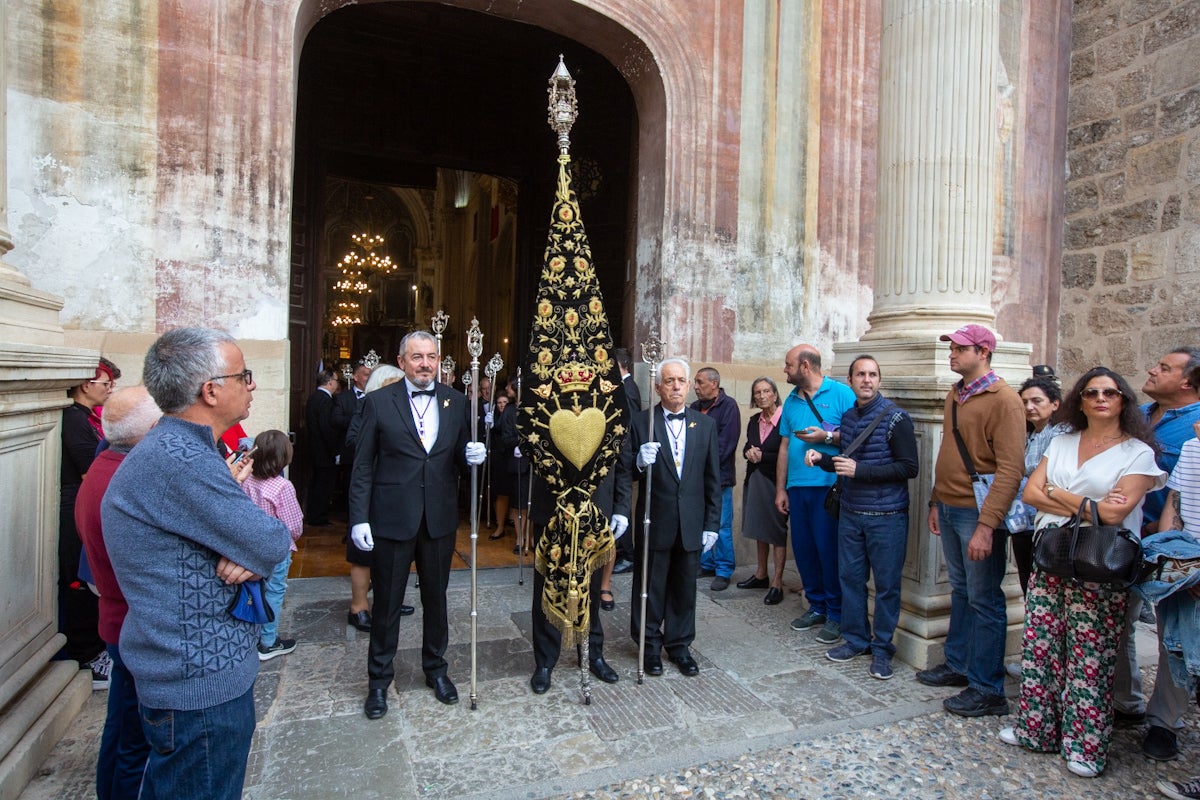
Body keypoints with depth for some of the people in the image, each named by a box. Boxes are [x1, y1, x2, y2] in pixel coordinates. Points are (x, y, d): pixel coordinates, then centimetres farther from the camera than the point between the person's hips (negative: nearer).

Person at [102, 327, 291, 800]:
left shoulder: (179, 448, 8)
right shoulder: (178, 460, -26)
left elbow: (248, 534, 8)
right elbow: (271, 544, -23)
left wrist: (250, 554, -14)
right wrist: (258, 553, -1)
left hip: (202, 668, 10)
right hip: (201, 687, -10)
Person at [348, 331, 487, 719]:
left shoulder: (456, 402, 2)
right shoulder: (379, 402, -5)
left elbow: (460, 459, 8)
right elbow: (363, 466, -4)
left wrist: (473, 456, -15)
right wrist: (359, 518, -9)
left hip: (440, 519, 3)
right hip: (392, 519, -2)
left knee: (436, 599, 17)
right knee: (387, 603, 11)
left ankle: (435, 669, 37)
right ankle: (379, 680, 31)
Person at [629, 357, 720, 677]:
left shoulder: (705, 425, 5)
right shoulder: (641, 422, -4)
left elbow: (713, 479, 5)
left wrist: (712, 524, 3)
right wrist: (640, 462, -25)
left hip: (691, 523, 2)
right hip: (655, 521, -2)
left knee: (684, 587, 14)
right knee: (650, 587, 10)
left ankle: (679, 644, 31)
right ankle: (650, 645, 28)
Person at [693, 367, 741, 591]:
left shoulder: (728, 405, -5)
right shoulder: (695, 407, 13)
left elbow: (727, 440, -12)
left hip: (719, 475, -6)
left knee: (722, 525, -1)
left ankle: (724, 571, 8)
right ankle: (706, 564, 24)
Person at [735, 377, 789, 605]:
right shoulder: (754, 421, 9)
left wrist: (761, 456, -12)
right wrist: (749, 453, -5)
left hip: (775, 481, -7)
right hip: (755, 479, 7)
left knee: (777, 530, 0)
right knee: (759, 528, 15)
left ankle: (777, 583, 7)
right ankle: (761, 575, 28)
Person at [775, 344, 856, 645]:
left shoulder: (841, 393, -3)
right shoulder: (792, 400, 14)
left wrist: (827, 437, -17)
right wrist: (780, 489, 13)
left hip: (828, 485, -6)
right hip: (797, 487, 6)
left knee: (829, 549, -3)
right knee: (803, 548, 9)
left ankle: (836, 613, 13)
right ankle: (817, 605, 26)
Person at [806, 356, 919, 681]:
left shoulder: (896, 418, -9)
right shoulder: (847, 417, 10)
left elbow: (909, 468, -13)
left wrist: (859, 470, -19)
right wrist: (821, 459, 1)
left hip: (886, 516, -5)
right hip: (850, 513, 6)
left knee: (886, 584, 4)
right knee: (850, 577, 11)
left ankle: (882, 649, 18)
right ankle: (855, 639, 26)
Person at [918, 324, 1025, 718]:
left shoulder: (1003, 400, -13)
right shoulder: (955, 395, 12)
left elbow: (1010, 469, -18)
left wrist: (987, 525, -22)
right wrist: (936, 502, 16)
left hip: (977, 513, -7)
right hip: (950, 509, 7)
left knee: (984, 600, 3)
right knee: (960, 592, 18)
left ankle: (987, 690, 15)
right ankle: (957, 665, 32)